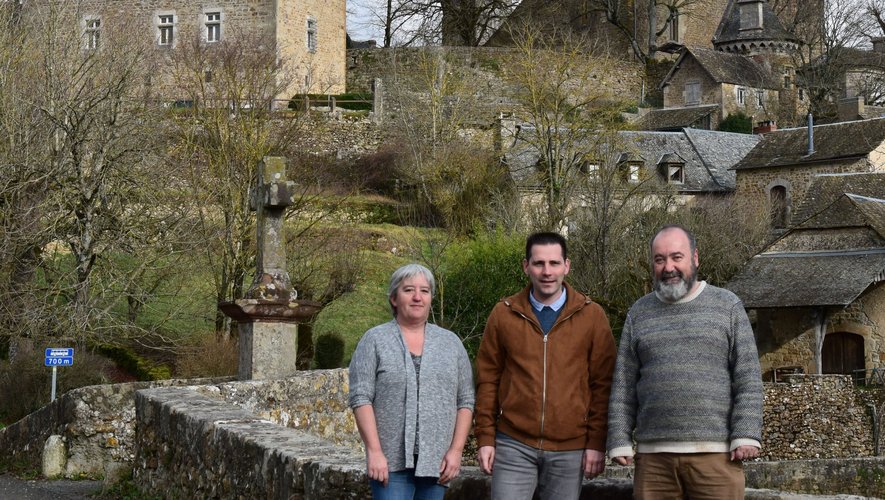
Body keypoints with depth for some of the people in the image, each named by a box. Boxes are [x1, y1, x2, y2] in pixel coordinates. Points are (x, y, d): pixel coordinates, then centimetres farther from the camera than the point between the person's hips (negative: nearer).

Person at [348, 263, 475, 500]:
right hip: (391, 462, -3)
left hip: (436, 462, 3)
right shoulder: (375, 341, 3)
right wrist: (374, 451, -12)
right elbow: (361, 398, -4)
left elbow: (465, 401, 10)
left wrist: (456, 450, -1)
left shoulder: (451, 343, 12)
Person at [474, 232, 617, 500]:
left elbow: (603, 384, 2)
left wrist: (597, 443, -2)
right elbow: (488, 378, 7)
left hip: (569, 450, 0)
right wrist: (485, 438, 3)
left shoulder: (592, 316, 1)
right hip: (514, 446, 0)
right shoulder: (504, 313, 4)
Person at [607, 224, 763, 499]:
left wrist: (746, 436, -9)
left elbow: (747, 378, 1)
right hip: (653, 455, 2)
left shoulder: (727, 305, 7)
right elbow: (623, 385, 12)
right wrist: (620, 442, 4)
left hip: (715, 452, -2)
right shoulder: (639, 313, 14)